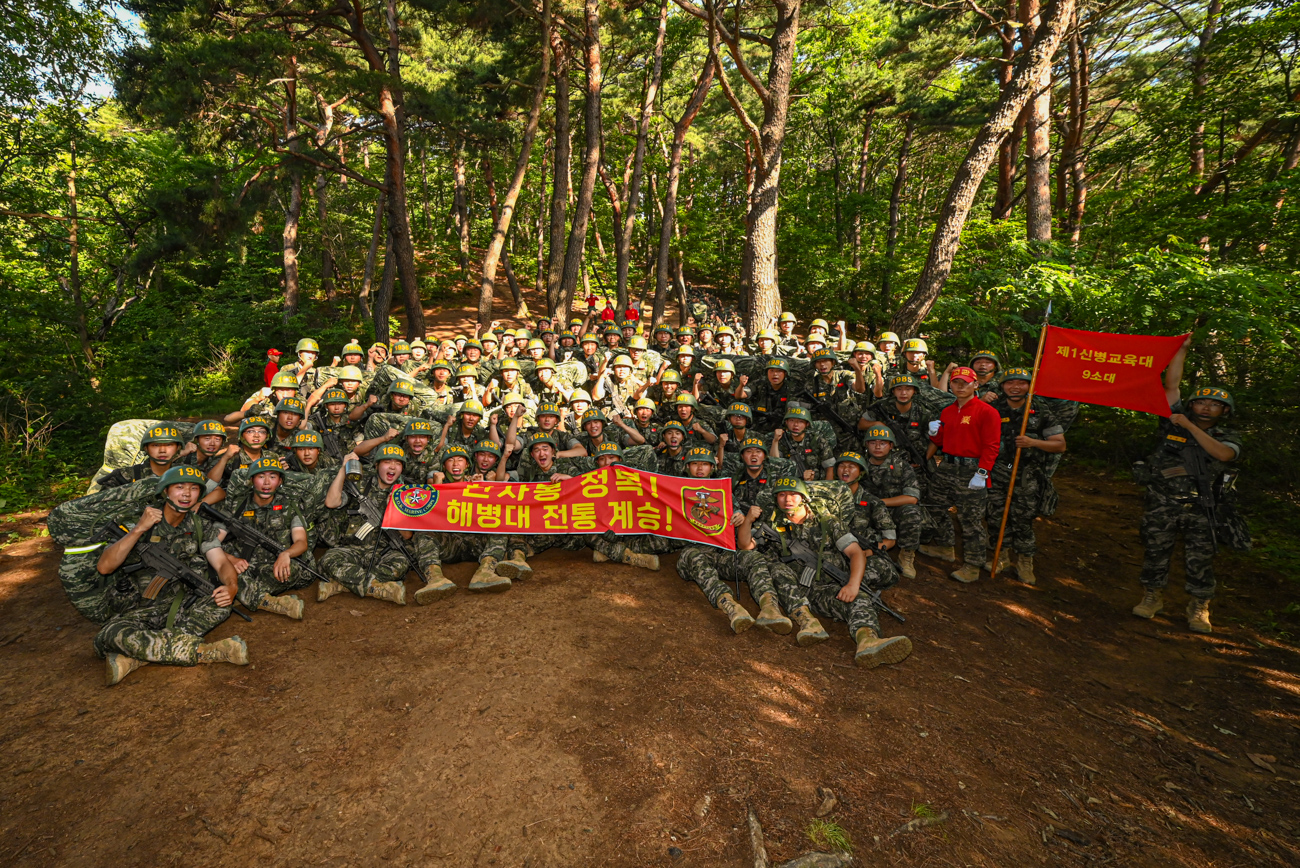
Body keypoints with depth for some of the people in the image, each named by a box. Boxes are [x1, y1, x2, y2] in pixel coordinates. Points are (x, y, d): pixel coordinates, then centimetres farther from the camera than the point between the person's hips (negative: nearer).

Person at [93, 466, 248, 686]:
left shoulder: (200, 528, 5)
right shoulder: (140, 524, -2)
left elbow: (221, 562, -6)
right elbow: (104, 567, -13)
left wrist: (231, 586, -29)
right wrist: (139, 529, -23)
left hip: (183, 607, 2)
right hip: (142, 611, -1)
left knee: (221, 603, -30)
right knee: (112, 635, -34)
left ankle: (135, 658, -30)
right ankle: (209, 652, -36)